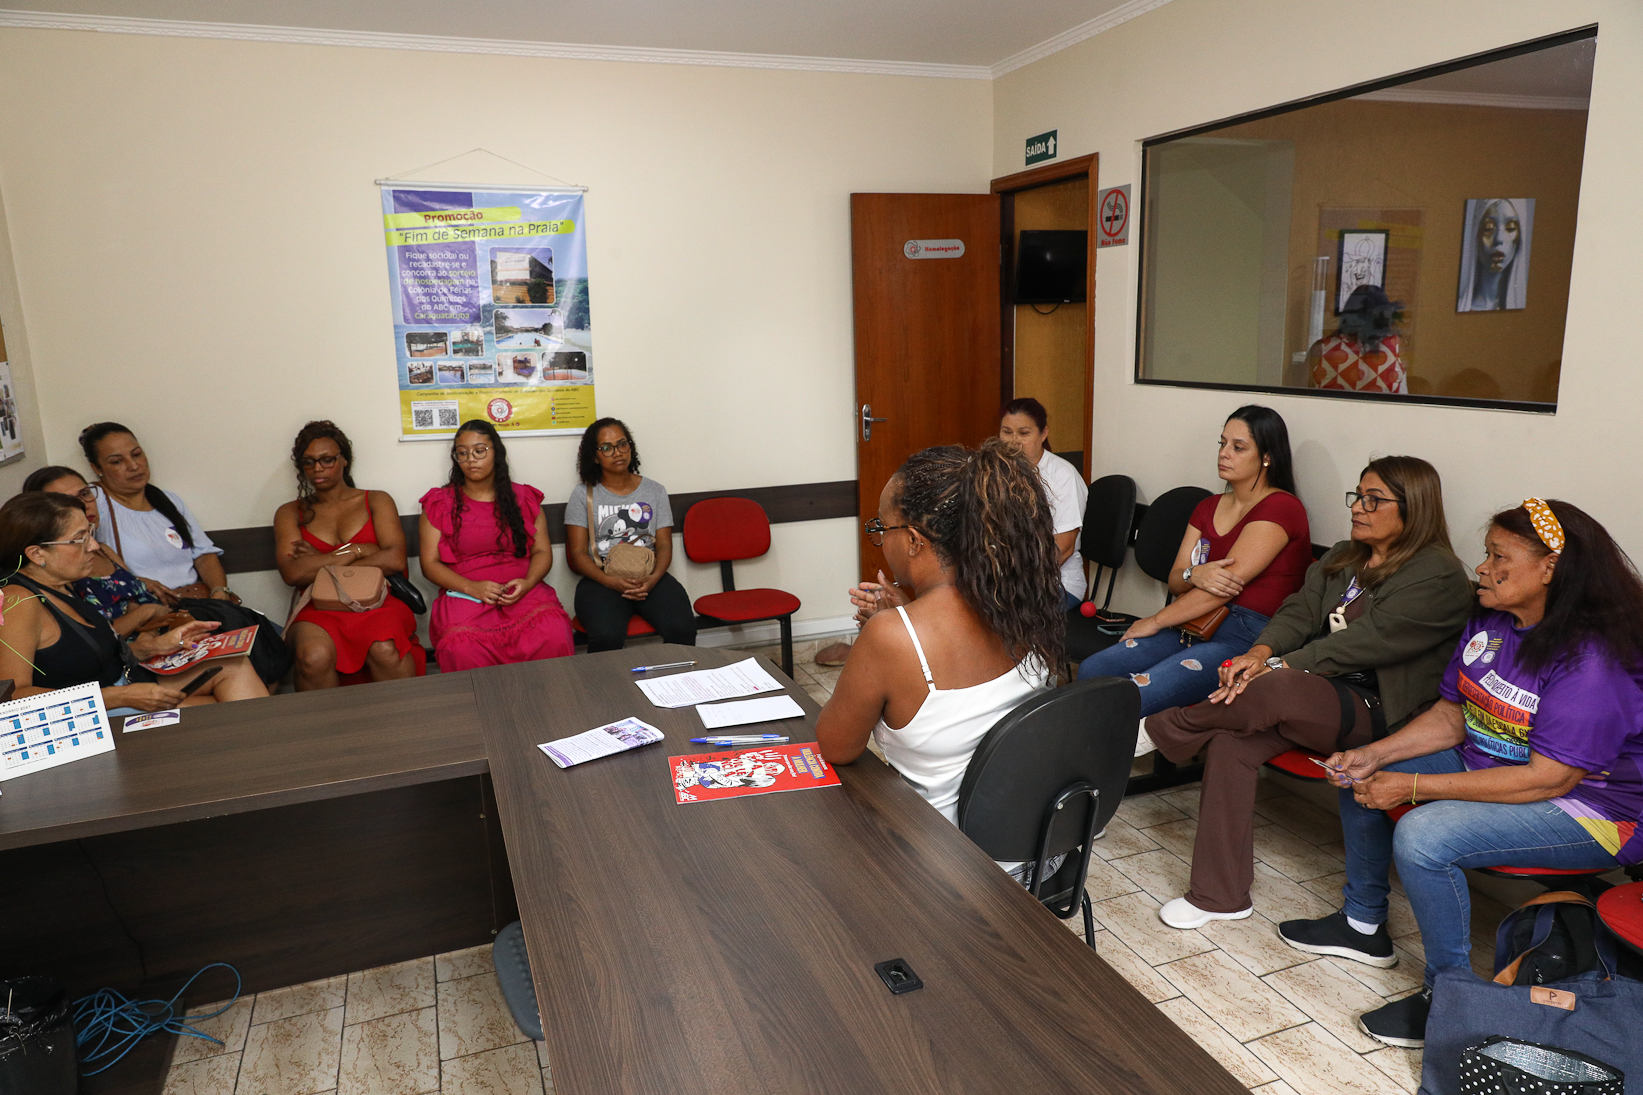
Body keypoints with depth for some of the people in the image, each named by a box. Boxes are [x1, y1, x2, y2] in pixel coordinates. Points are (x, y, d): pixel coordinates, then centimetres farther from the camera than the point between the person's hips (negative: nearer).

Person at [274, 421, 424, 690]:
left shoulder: (376, 501, 16)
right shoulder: (290, 513, 18)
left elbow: (395, 560, -2)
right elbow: (292, 573, -1)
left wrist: (320, 565, 1)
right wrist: (355, 550, -3)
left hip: (376, 602, -1)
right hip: (319, 609, 1)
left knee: (385, 651, -36)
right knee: (314, 656, -35)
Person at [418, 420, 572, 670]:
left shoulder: (523, 498, 16)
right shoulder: (439, 504, 12)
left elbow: (543, 551, 13)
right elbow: (429, 564, 6)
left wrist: (527, 583, -9)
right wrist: (471, 587, -11)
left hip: (524, 592, 1)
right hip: (464, 595, -1)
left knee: (554, 637, -32)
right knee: (462, 649, -36)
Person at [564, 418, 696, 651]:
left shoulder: (655, 491, 13)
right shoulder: (583, 495, 8)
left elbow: (664, 545, 7)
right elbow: (578, 552, 1)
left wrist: (653, 578, -15)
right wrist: (612, 582, -16)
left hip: (649, 577, 2)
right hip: (601, 580, -2)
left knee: (682, 629, -27)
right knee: (606, 636, -33)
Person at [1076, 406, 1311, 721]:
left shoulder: (1282, 508, -5)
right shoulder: (1208, 508, 21)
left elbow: (1230, 580, -12)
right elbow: (1174, 580, 15)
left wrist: (1155, 621, -7)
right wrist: (1194, 575, -12)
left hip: (1247, 638, -7)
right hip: (1195, 625, 7)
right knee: (1090, 672, -16)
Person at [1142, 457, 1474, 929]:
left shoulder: (1439, 576, -7)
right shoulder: (1342, 558, 19)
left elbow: (1367, 641, -18)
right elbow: (1299, 611, 8)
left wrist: (1280, 667, -23)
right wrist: (1260, 652, -14)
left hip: (1373, 710, -7)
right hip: (1314, 693, 7)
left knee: (1271, 693, -36)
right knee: (1230, 739, -22)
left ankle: (1164, 733, -10)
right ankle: (1220, 896, -14)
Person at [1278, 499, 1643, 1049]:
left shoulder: (1591, 661, -28)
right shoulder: (1489, 622, -1)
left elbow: (1549, 778, -30)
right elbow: (1451, 716, 5)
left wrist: (1412, 786, -29)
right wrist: (1375, 755, -10)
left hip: (1588, 808, -10)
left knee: (1422, 836, -30)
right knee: (1359, 775, 9)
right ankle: (1364, 925, 24)